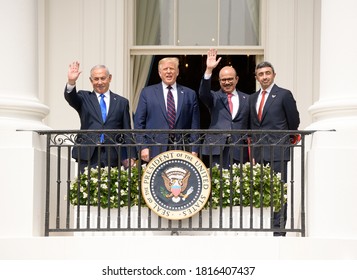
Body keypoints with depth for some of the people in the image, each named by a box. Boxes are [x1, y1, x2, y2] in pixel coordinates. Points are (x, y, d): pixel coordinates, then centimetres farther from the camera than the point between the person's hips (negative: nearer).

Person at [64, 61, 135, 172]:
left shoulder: (121, 102, 13)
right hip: (88, 156, 0)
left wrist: (130, 157, 3)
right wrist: (71, 82, -30)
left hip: (113, 158, 1)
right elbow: (70, 97, -9)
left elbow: (127, 132, 11)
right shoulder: (84, 98, 13)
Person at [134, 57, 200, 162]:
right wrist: (143, 147, -3)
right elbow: (139, 123, 7)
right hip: (155, 150, -1)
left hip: (182, 150, 1)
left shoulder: (189, 94, 12)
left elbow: (195, 125, 10)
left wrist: (194, 150, 1)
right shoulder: (147, 92, 10)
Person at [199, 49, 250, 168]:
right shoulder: (214, 98, 11)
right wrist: (209, 70, -21)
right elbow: (203, 94, -11)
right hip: (218, 148, -1)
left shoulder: (247, 99, 15)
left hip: (239, 150, 1)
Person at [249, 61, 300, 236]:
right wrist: (253, 152, 14)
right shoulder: (253, 98, 15)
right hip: (259, 152, 6)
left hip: (277, 151, -6)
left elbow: (294, 122, 4)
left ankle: (279, 230, -4)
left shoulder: (284, 95, -2)